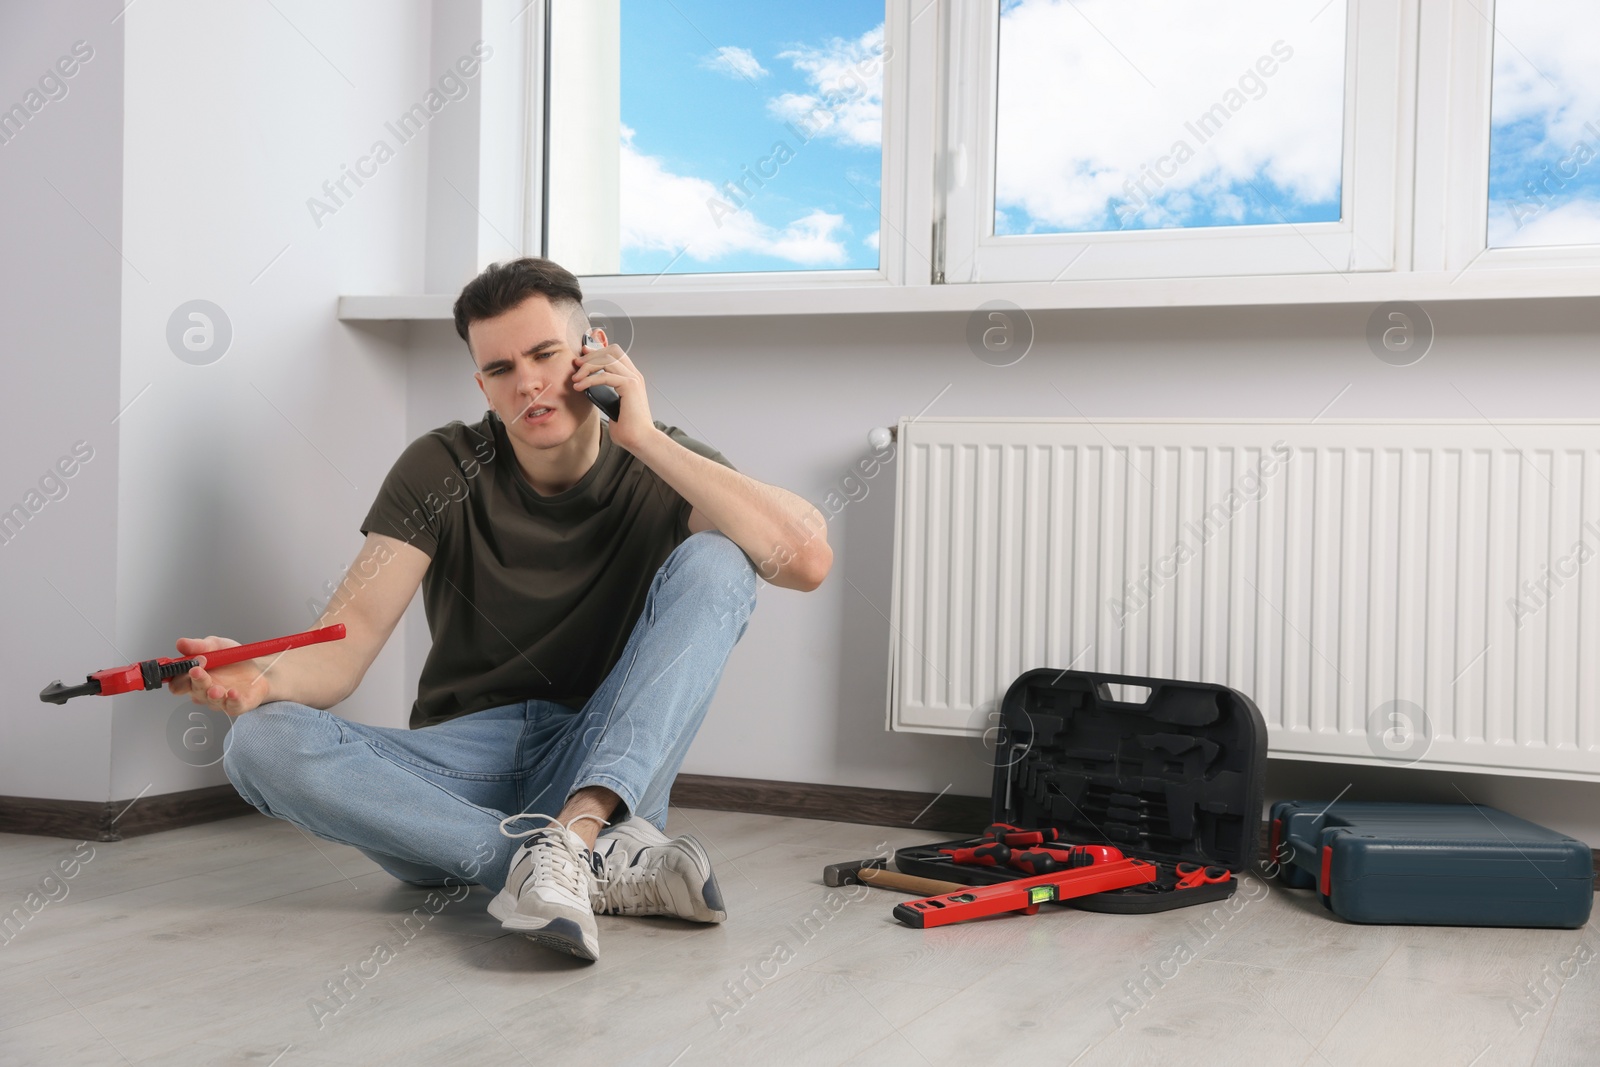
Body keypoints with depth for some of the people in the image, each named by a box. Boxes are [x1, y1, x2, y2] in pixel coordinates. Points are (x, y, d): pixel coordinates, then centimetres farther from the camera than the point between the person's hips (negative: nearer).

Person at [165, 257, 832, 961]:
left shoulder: (660, 467, -2)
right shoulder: (442, 471, -1)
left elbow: (806, 560, -21)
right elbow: (346, 643, -10)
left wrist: (646, 438, -19)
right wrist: (262, 676, -33)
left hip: (607, 769, -1)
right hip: (462, 765, 2)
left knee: (713, 561, -20)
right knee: (260, 743, -26)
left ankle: (574, 833, -34)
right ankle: (599, 863, -30)